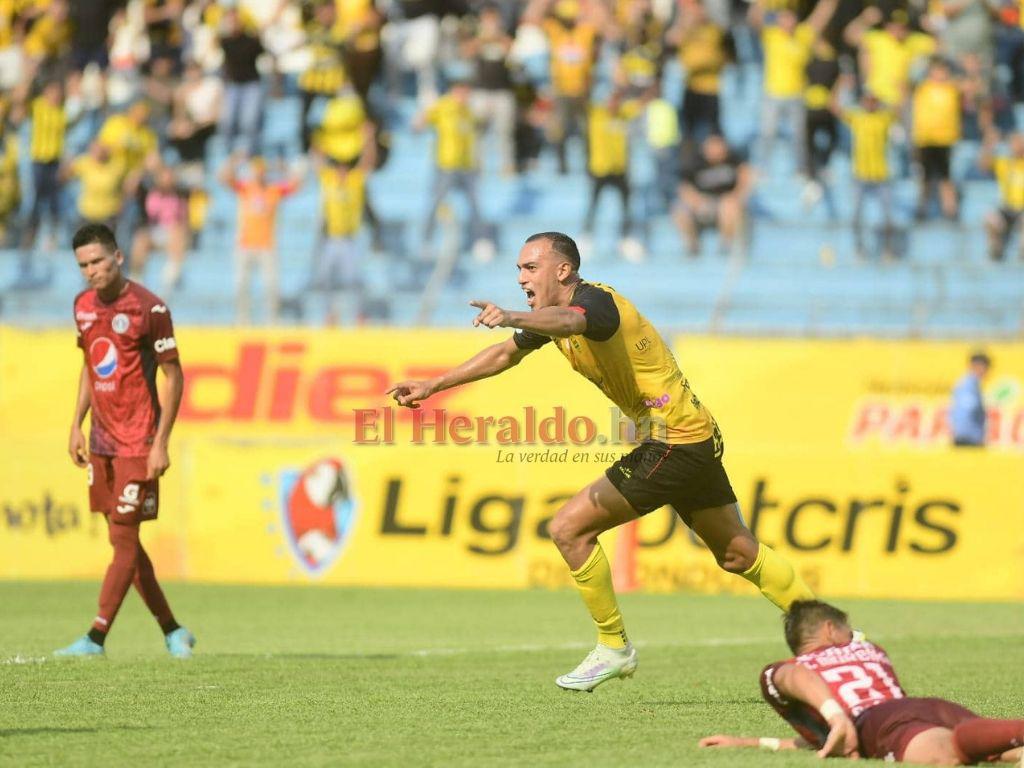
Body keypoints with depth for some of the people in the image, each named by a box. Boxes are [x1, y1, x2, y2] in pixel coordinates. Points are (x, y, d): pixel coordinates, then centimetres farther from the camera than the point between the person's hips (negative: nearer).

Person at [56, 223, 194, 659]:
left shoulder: (148, 308, -12)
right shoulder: (84, 305, 8)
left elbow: (173, 375, -10)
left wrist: (160, 443, -15)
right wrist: (77, 425, 13)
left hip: (137, 442, -8)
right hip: (101, 440, 8)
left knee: (124, 538, -8)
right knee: (124, 541, 9)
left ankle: (96, 638, -10)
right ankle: (172, 631, 20)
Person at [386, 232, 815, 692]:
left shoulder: (595, 300, -19)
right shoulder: (554, 313, 11)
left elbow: (569, 321, -44)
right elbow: (506, 354, 25)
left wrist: (511, 318, -64)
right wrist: (432, 386, 24)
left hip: (675, 443, -11)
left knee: (569, 529, -9)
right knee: (738, 554, 18)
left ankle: (614, 647, 2)